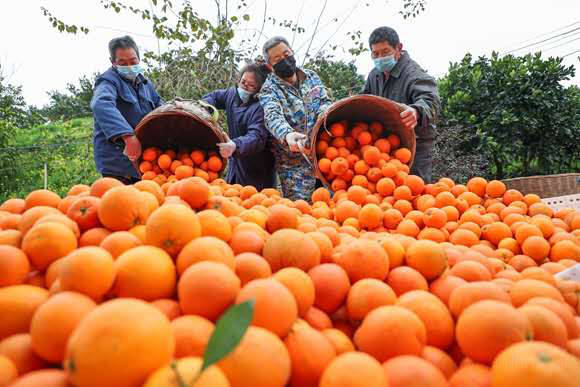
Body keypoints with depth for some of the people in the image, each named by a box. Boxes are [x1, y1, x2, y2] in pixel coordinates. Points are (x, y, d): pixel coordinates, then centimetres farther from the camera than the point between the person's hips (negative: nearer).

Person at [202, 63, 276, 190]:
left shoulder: (260, 108, -21)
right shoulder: (232, 94, 4)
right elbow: (214, 96, 25)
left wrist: (235, 146, -52)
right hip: (235, 165, 7)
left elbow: (257, 138, -34)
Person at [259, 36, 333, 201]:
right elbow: (273, 117, -21)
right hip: (294, 164, -3)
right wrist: (287, 135, -43)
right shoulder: (269, 89, -3)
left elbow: (325, 102, 8)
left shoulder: (311, 76, 12)